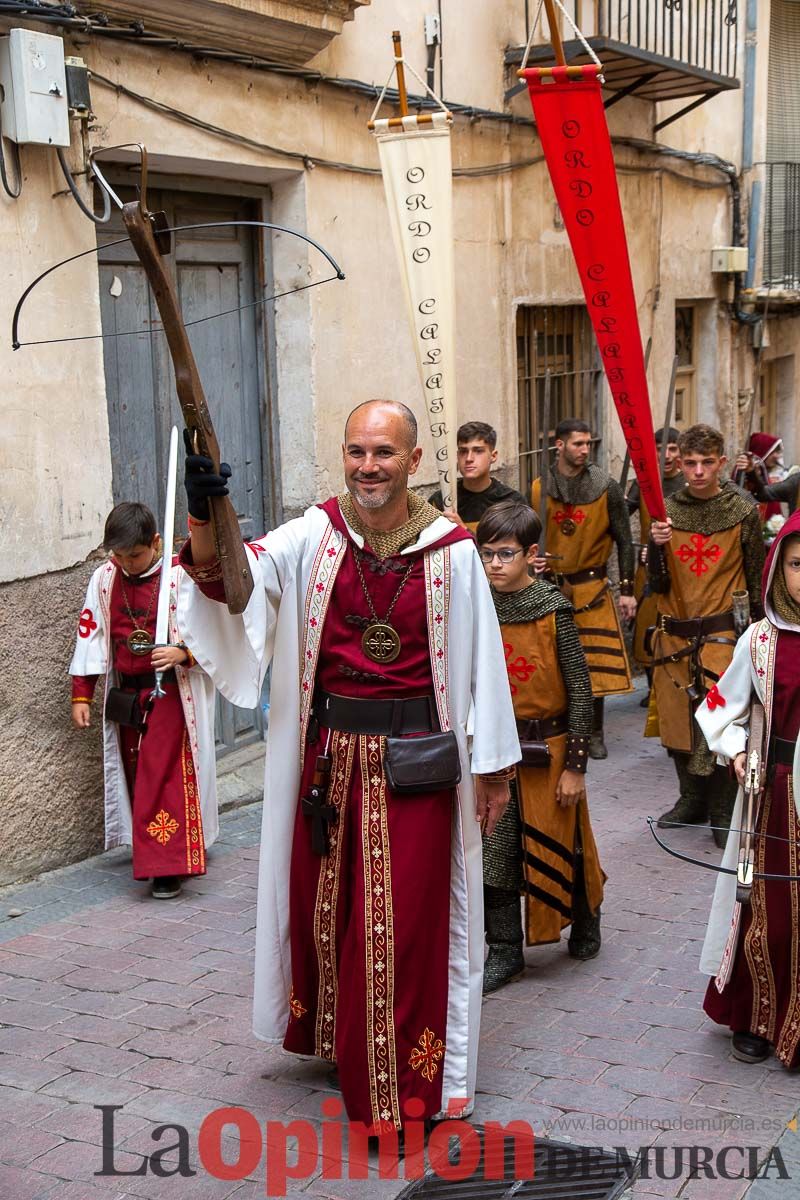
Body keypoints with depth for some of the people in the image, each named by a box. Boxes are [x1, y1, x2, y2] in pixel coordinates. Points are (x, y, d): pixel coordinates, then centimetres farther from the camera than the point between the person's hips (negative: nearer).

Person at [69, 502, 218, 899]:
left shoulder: (182, 576, -12)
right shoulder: (104, 579, 2)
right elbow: (90, 633, 8)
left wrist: (183, 652, -28)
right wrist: (81, 695, 6)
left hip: (170, 693, -5)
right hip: (125, 694, 5)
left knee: (165, 776, -9)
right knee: (135, 774, 12)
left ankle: (168, 866, -6)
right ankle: (153, 852, 25)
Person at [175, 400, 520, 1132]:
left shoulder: (452, 551, -6)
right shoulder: (315, 537, -2)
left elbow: (481, 660, -1)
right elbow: (231, 577, -18)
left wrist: (493, 766, 2)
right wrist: (205, 523, -39)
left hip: (415, 761, -2)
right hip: (329, 755, 3)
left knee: (406, 923, 3)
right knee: (328, 907, 15)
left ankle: (406, 1085, 19)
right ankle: (341, 1043, 39)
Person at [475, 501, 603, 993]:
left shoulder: (553, 609, -12)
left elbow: (580, 689, -10)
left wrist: (576, 764, -10)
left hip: (547, 747, -3)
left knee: (559, 846, 11)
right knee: (495, 851, 4)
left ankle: (585, 919, 38)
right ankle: (505, 951, 17)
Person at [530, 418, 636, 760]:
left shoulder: (606, 488, -2)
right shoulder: (538, 489, 1)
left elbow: (624, 541, 1)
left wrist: (627, 590, -2)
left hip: (592, 588, -1)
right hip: (549, 588, 1)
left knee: (596, 662, 0)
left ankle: (595, 734, 15)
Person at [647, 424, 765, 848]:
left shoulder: (743, 511, -2)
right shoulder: (667, 510, 3)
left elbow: (756, 580, 5)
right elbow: (657, 585, 0)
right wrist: (657, 546, -18)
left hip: (723, 634, -3)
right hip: (674, 634, 3)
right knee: (677, 721, 11)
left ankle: (723, 811, 12)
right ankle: (692, 799, 29)